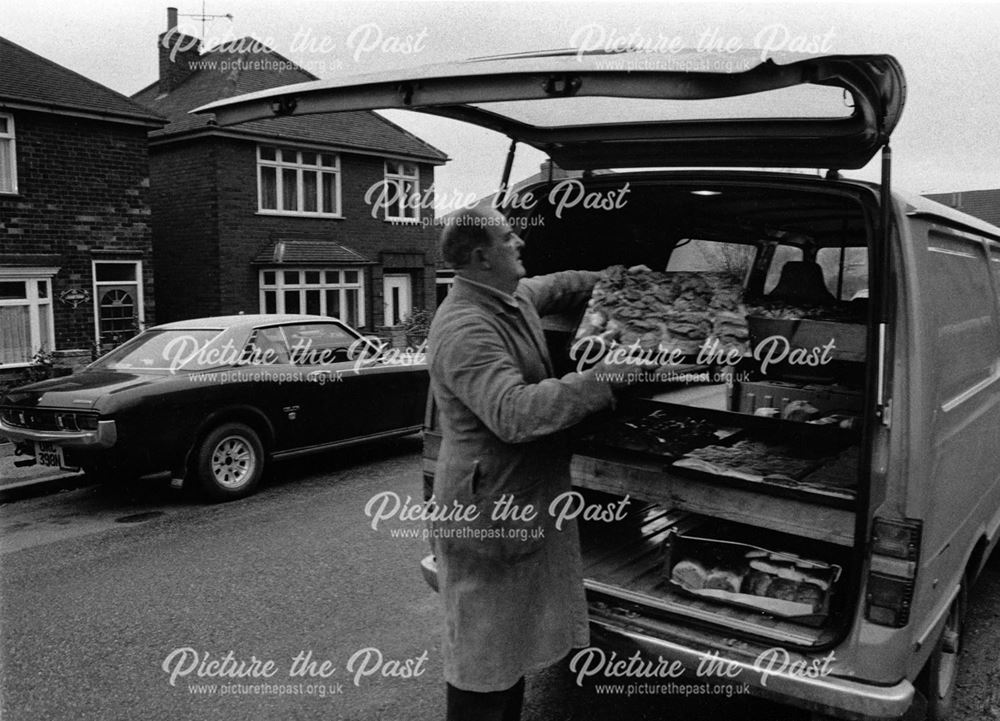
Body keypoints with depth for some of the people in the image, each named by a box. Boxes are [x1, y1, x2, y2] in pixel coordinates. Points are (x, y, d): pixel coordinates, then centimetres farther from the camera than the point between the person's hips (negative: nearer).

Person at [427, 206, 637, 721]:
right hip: (486, 513, -10)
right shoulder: (465, 329, -26)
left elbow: (559, 286, 28)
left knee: (511, 642, 24)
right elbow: (513, 412, -36)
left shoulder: (514, 297, 6)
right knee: (484, 660, 6)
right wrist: (603, 381, -32)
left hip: (522, 506, 10)